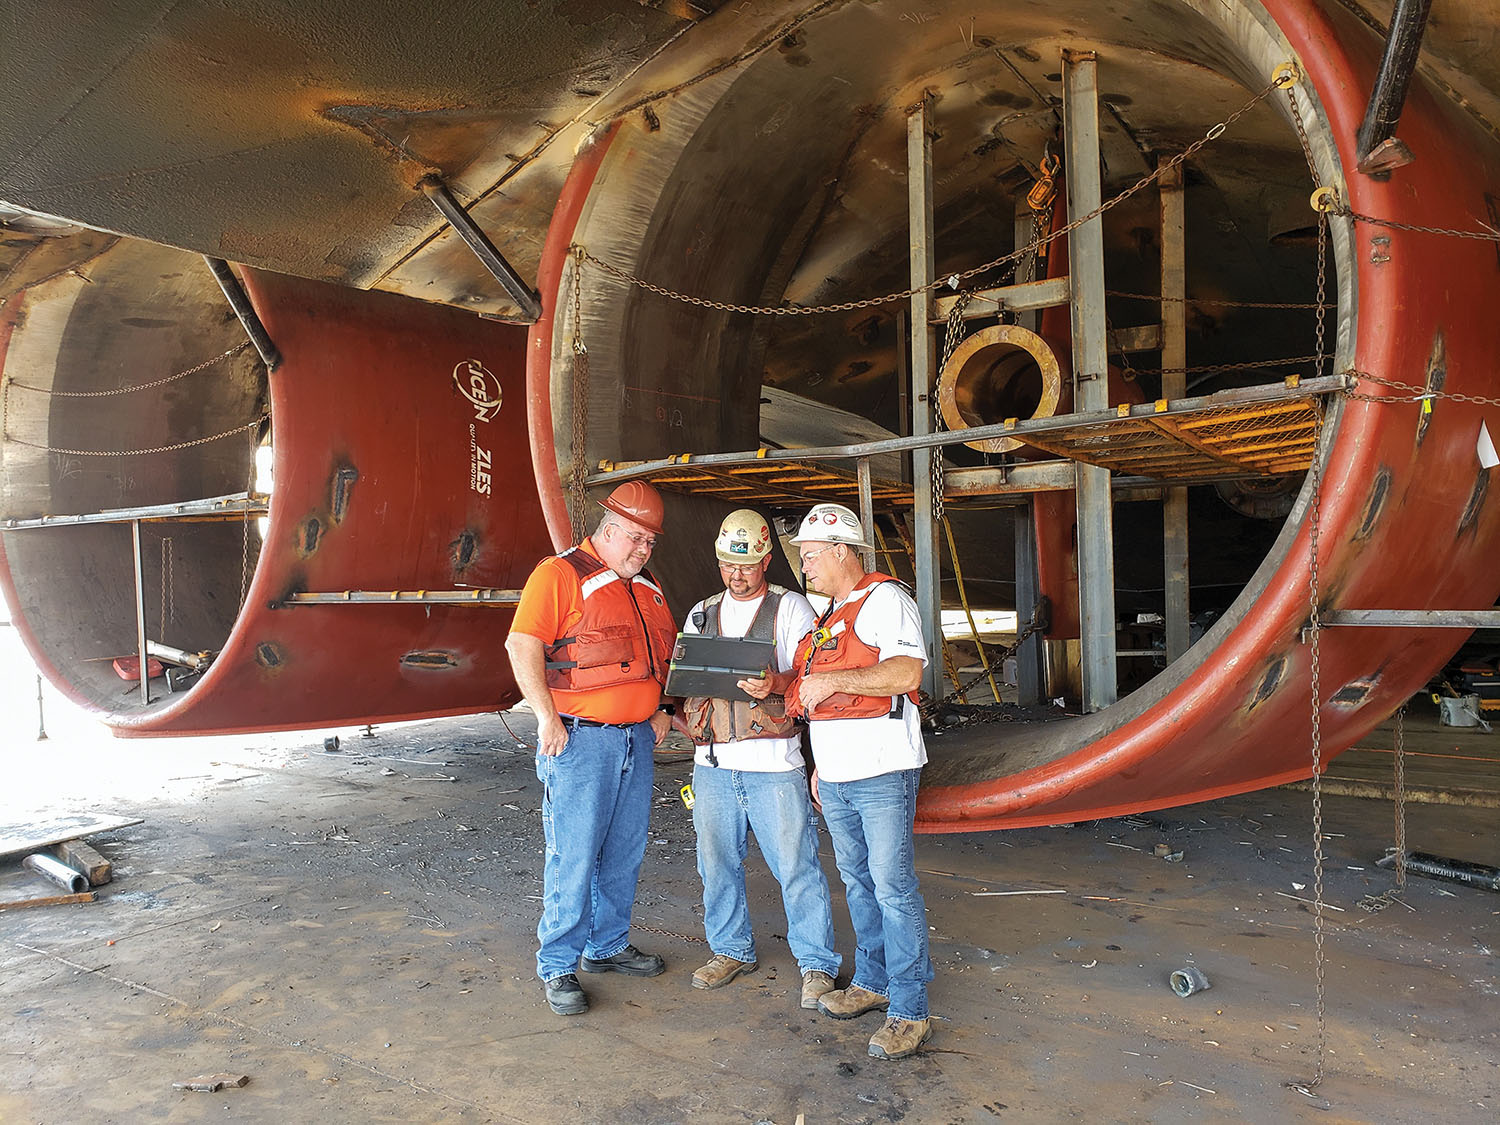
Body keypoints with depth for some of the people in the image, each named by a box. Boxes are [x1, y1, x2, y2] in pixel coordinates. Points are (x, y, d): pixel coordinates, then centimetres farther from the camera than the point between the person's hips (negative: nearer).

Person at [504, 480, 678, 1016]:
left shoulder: (648, 588, 17)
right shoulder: (560, 574, -7)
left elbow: (665, 654, 27)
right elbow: (522, 645, -15)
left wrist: (661, 709, 15)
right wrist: (547, 716, -18)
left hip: (637, 739, 7)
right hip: (579, 738, -7)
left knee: (625, 852, 13)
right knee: (573, 856, -3)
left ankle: (608, 945, 30)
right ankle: (557, 967, 11)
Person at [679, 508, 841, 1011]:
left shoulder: (791, 607, 4)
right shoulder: (701, 614, 17)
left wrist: (775, 683, -26)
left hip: (773, 765, -4)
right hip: (712, 761, 4)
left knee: (796, 865, -2)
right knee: (717, 861, 11)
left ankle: (817, 964, 12)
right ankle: (731, 950, 30)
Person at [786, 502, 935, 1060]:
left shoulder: (884, 599, -8)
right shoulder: (829, 615, 20)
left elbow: (906, 672, -23)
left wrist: (833, 680, -22)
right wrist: (820, 764, 22)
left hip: (881, 772, -9)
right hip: (836, 777, 9)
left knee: (892, 885, -5)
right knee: (856, 881, 15)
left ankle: (909, 1011, 3)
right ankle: (873, 982, 28)